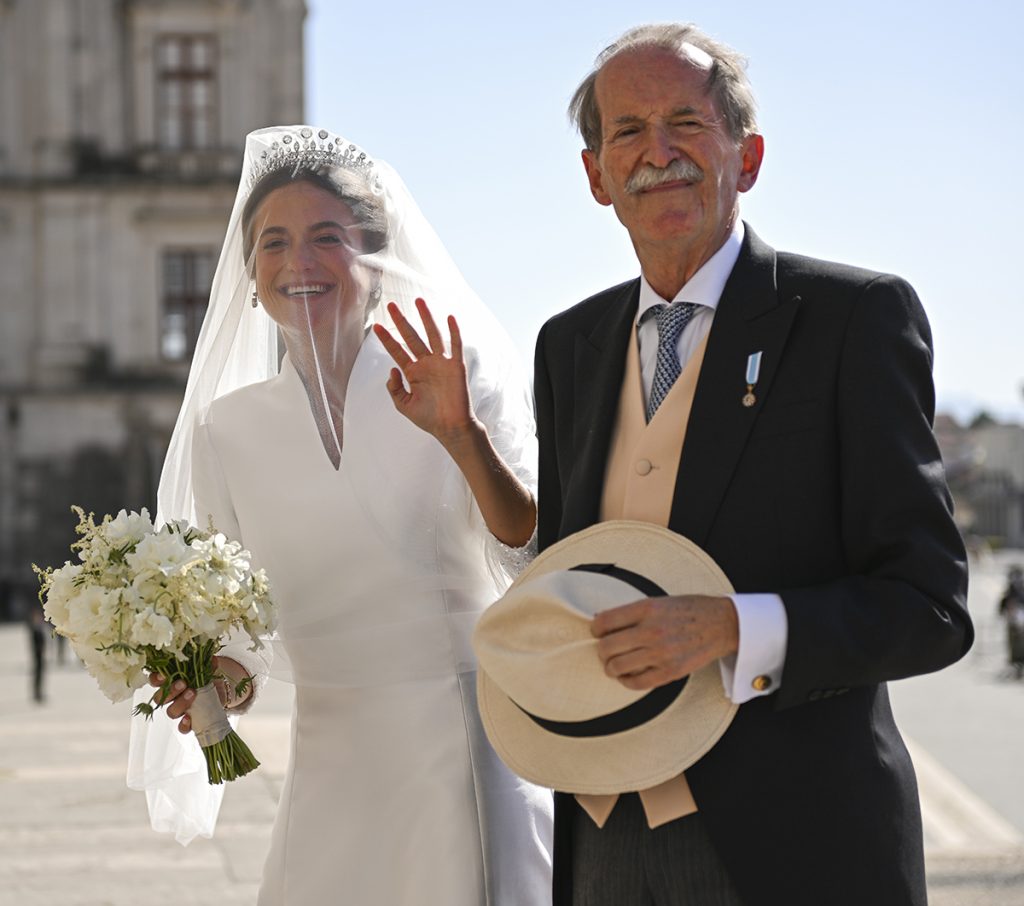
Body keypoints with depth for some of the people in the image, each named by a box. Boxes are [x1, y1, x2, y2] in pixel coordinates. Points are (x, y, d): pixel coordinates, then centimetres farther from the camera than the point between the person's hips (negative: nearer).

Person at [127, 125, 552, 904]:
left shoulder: (467, 377, -3)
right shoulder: (227, 427, 4)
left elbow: (535, 560, -11)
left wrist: (462, 435, -24)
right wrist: (226, 679, -8)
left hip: (482, 749, -2)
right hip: (336, 772, 2)